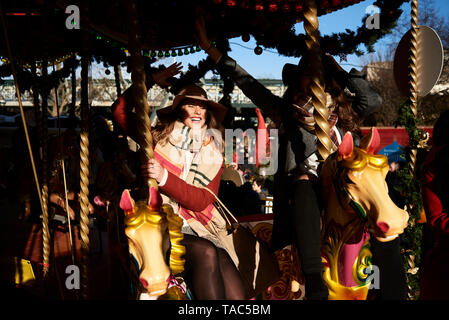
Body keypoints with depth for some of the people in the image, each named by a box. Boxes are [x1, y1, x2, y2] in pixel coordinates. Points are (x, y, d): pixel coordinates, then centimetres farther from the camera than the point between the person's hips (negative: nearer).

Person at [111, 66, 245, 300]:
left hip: (196, 228, 3)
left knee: (236, 292, -21)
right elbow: (119, 110, 8)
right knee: (206, 253, -31)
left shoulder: (213, 156, 12)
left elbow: (202, 200, -4)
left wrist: (164, 177, -18)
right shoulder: (158, 138, 10)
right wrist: (152, 80, 7)